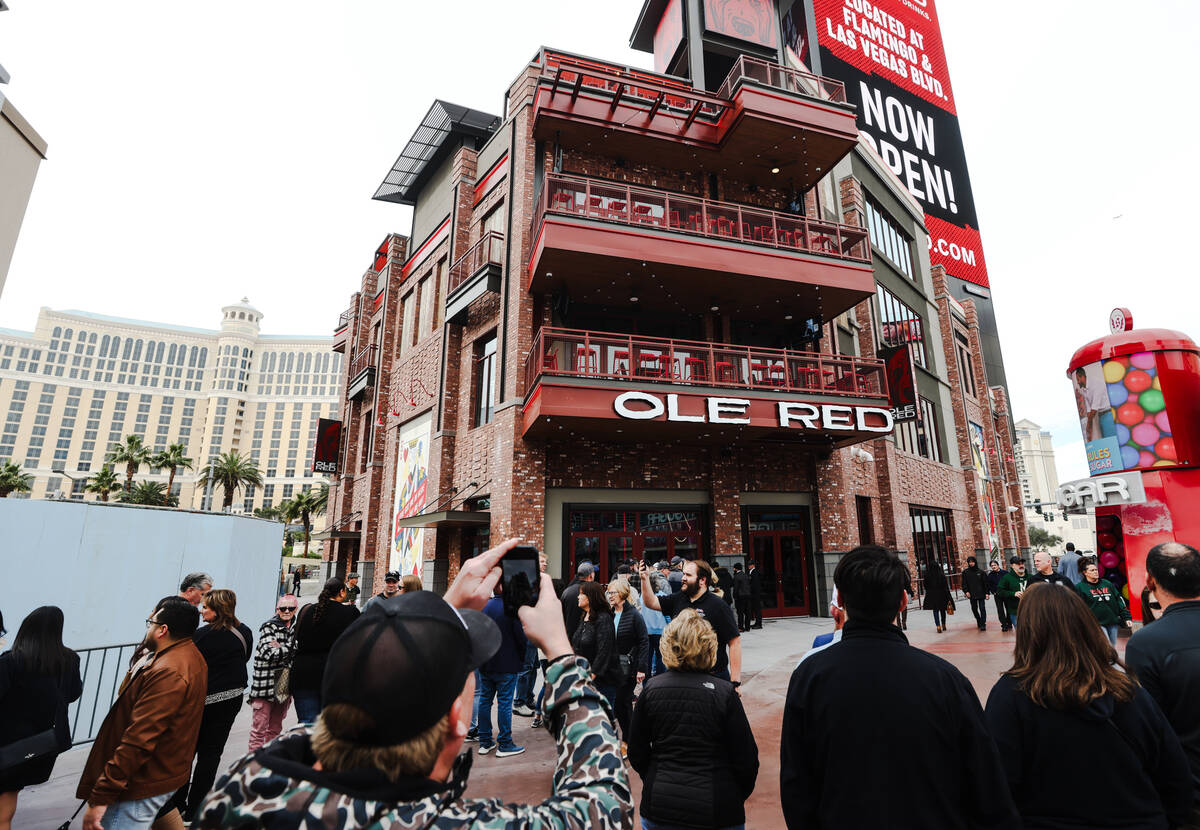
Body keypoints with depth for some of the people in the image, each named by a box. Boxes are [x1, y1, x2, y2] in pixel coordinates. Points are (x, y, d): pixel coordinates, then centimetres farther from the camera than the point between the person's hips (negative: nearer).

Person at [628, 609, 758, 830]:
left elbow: (637, 752, 1)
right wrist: (738, 797, 10)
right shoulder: (724, 693, -15)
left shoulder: (651, 688, -8)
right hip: (716, 811, -2)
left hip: (657, 809, 2)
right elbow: (746, 759, -8)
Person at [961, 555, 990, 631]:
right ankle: (978, 621, 32)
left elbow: (986, 582, 2)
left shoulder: (981, 571, 0)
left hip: (981, 594, -2)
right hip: (971, 595, 2)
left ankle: (983, 624, -1)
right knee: (974, 609, 11)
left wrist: (987, 593, -3)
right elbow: (964, 583, 3)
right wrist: (966, 591, -9)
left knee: (982, 608, -5)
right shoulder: (965, 572, 2)